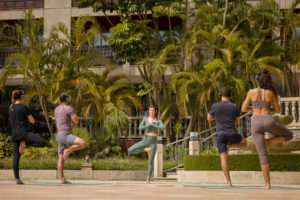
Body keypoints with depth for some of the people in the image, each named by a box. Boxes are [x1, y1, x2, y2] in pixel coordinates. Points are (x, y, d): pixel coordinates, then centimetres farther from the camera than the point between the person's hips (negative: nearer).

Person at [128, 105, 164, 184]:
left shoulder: (158, 120, 3)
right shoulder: (145, 119, 3)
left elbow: (162, 128, -17)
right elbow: (140, 128, -13)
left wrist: (153, 124, -15)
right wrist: (149, 124, -17)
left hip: (153, 142, -2)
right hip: (145, 141, 2)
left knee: (150, 162, -5)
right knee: (130, 150, -13)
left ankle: (148, 179, 6)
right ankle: (146, 149, 1)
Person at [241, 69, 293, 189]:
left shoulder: (251, 92, 3)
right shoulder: (271, 93, 5)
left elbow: (243, 109, 7)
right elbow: (278, 110, 13)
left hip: (255, 124, 1)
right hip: (268, 121, -1)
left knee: (263, 155, 5)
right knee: (289, 135, 25)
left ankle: (267, 183, -1)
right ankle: (267, 142, 2)